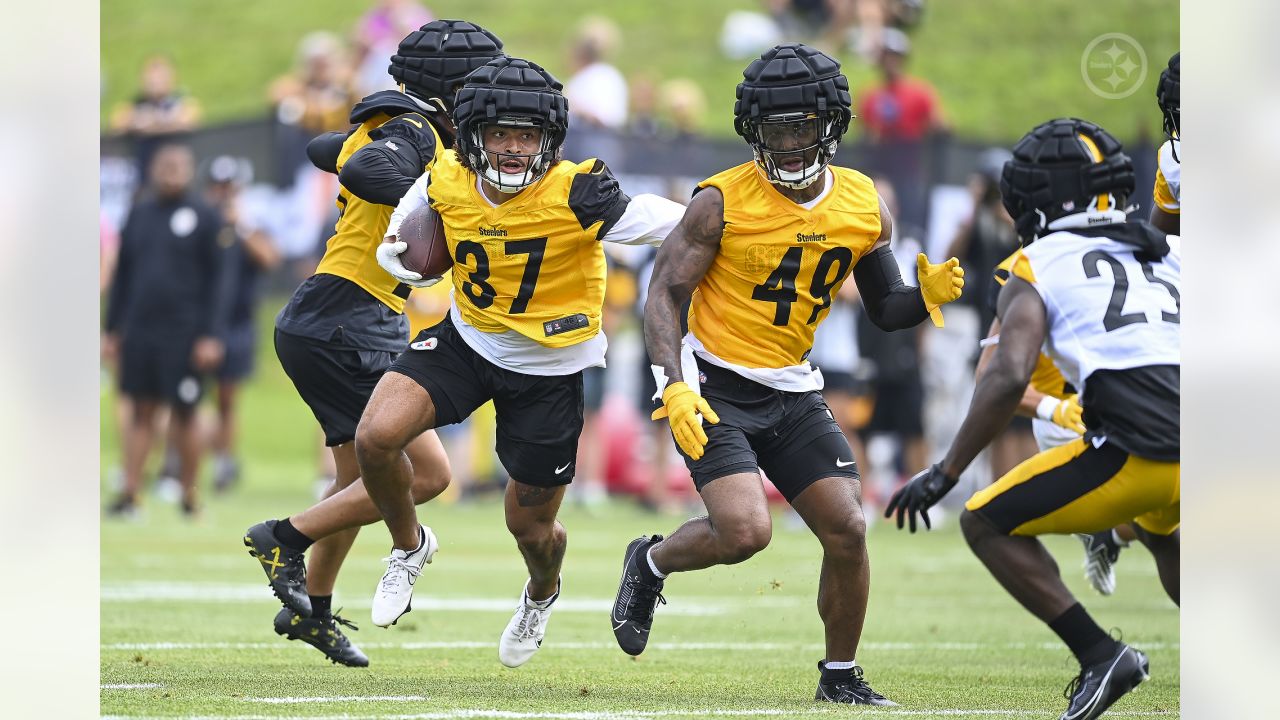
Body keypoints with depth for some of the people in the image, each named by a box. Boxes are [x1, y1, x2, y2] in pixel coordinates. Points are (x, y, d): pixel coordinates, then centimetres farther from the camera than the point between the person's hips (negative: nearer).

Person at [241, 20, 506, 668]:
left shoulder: (387, 128, 15)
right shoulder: (413, 132, -13)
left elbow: (326, 150, 34)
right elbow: (363, 171, -33)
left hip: (323, 327, 11)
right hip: (345, 328, -11)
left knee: (361, 480, 24)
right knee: (425, 472, -13)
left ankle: (311, 611, 37)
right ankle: (287, 538, -6)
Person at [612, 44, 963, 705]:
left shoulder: (864, 208, 2)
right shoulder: (724, 202, -12)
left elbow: (884, 310, 14)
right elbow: (665, 292, -11)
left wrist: (929, 296, -8)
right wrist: (674, 389, -22)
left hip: (792, 394, 5)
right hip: (715, 386, -5)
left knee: (847, 530, -4)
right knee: (745, 532, -21)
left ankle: (841, 677, 15)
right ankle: (650, 563, 11)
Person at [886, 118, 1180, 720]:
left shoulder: (1037, 266, 8)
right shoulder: (1169, 252, 24)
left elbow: (1009, 378, -6)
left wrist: (945, 473, -1)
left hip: (1137, 451, -6)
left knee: (988, 525, 11)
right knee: (1161, 532, 39)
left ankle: (1098, 654, -1)